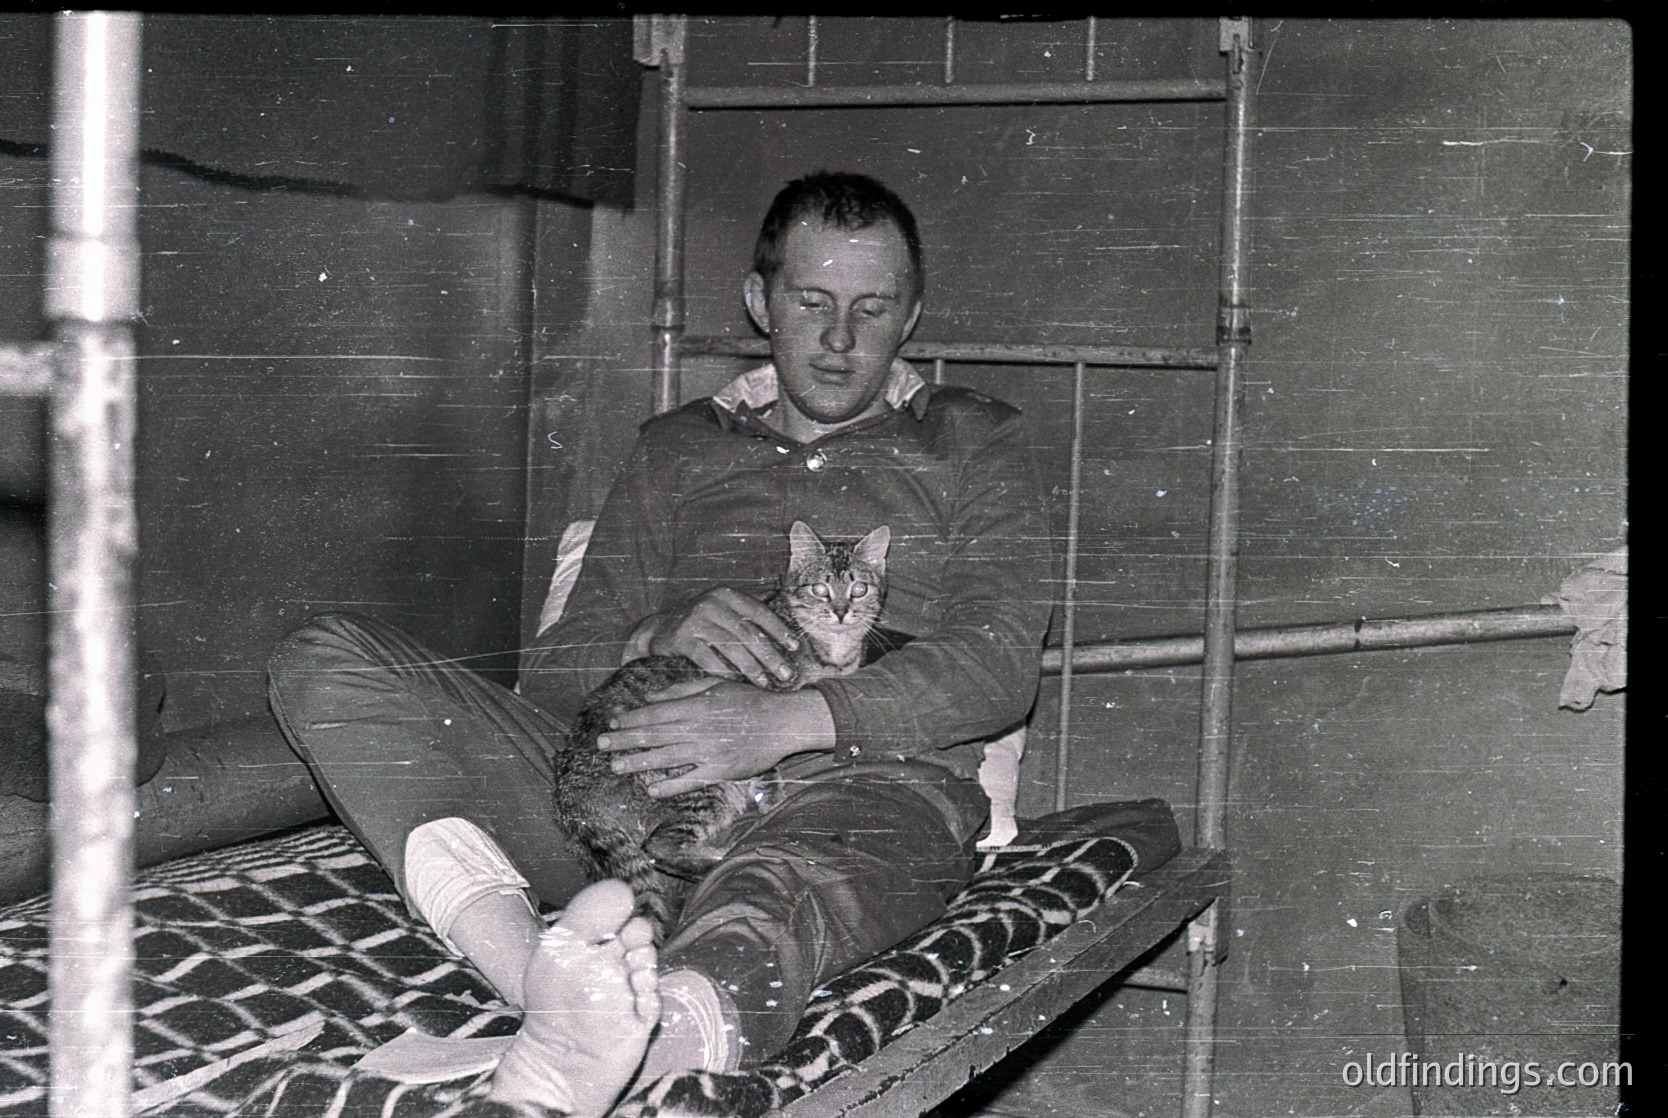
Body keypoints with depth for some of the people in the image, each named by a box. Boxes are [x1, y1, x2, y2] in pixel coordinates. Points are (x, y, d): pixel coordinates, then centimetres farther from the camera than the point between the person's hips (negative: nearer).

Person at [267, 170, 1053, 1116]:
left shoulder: (973, 444, 20)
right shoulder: (680, 449, 26)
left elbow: (999, 666, 2)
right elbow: (558, 672, 18)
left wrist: (788, 723, -15)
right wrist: (660, 637, -8)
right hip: (638, 789, 4)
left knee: (777, 893, -43)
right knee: (327, 660, -18)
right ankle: (528, 962, -45)